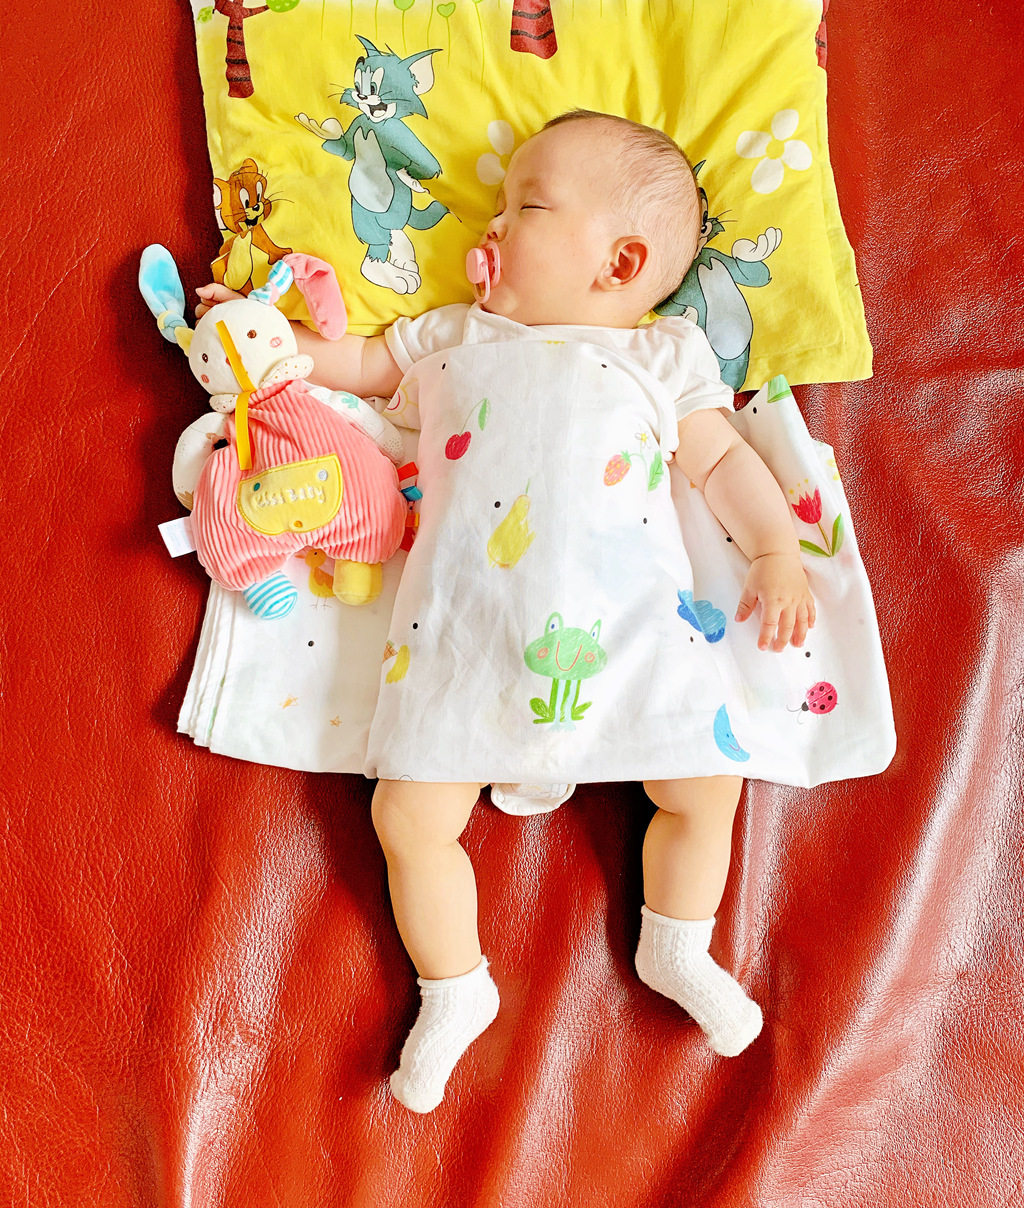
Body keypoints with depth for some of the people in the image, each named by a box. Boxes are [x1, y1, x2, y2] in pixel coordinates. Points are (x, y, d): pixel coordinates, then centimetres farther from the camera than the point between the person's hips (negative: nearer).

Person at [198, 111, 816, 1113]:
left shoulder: (663, 355, 16)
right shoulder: (453, 336, 23)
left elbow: (724, 461, 16)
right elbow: (360, 364, 33)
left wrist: (777, 553, 5)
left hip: (629, 625, 0)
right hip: (464, 630, 1)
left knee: (706, 785, -3)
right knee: (409, 815, -6)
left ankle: (675, 953, 24)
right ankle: (454, 991, 17)